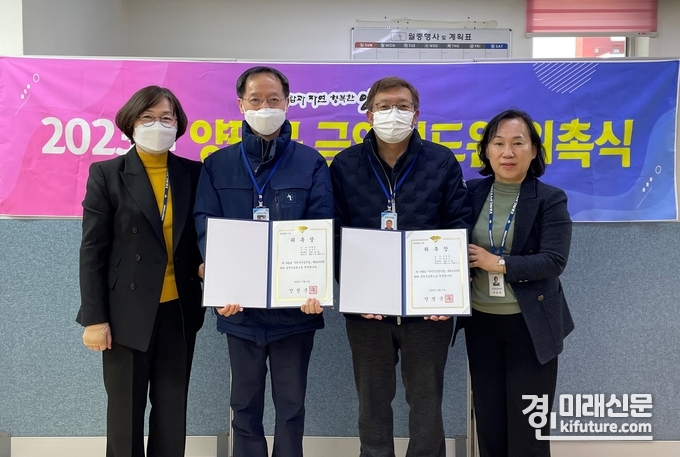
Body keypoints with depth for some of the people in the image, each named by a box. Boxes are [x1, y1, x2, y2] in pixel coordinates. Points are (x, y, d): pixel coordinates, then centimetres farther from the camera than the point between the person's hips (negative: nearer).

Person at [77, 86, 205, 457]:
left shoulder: (192, 173, 4)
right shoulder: (106, 174, -3)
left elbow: (202, 238, 9)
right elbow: (92, 250, -5)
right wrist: (94, 317, -9)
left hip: (179, 310, 3)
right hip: (128, 312, -2)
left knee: (173, 409, 12)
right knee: (125, 409, 10)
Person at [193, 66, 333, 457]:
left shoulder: (311, 163, 0)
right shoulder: (218, 165, 4)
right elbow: (206, 228, -4)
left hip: (295, 306, -1)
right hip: (240, 307, 1)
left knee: (291, 404, 12)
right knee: (245, 404, 14)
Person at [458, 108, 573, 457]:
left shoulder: (550, 200, -7)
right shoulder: (471, 193, 2)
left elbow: (554, 261, -16)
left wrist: (499, 263, -19)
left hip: (530, 324, -3)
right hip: (480, 321, 3)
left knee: (528, 423, 7)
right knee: (488, 418, 14)